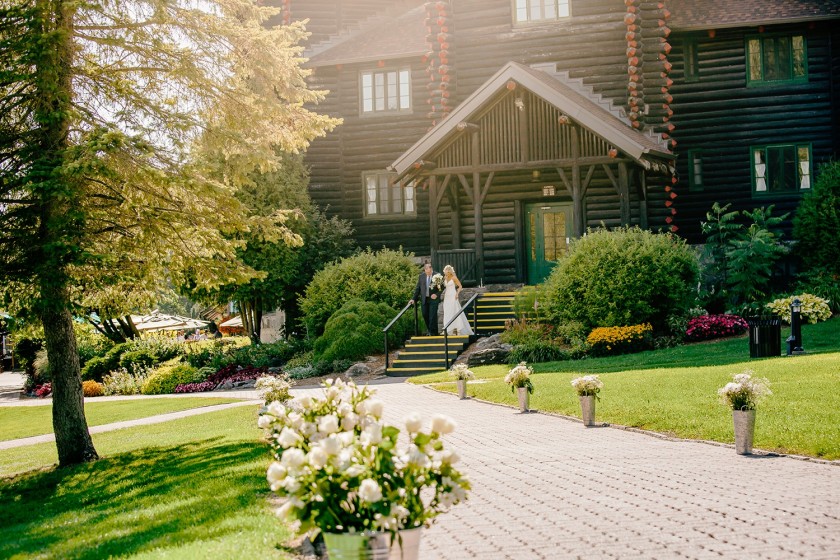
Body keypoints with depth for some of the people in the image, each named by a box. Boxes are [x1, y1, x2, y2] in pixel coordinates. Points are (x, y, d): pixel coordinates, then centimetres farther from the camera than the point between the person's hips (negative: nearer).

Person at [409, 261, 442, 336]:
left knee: (433, 316, -6)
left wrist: (437, 294, -17)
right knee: (425, 315, 6)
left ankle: (433, 332, 3)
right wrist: (414, 299, 7)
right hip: (424, 299, 3)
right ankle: (429, 329, 27)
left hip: (433, 299, -3)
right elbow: (418, 288, 10)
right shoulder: (421, 276, 5)